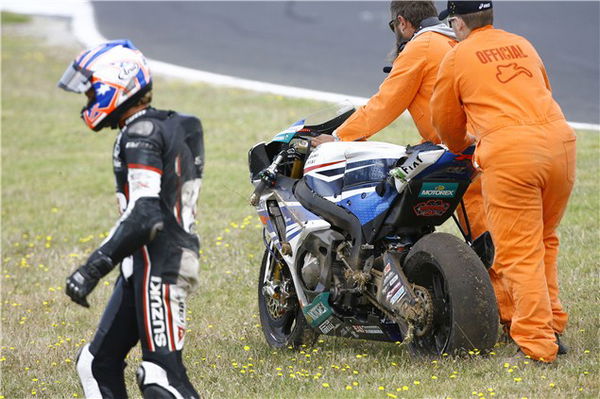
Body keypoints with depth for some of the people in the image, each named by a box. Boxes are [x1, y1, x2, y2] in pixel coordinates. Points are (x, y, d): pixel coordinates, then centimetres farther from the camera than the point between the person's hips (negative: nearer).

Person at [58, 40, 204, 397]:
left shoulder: (142, 133, -13)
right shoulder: (168, 127, 17)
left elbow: (144, 216, -24)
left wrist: (93, 268, -26)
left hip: (158, 267, -10)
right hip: (143, 267, 10)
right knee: (98, 364, 11)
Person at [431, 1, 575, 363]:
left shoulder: (457, 58, 10)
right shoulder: (523, 45, 23)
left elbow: (446, 121, 21)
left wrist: (461, 146, 44)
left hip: (508, 152, -5)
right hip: (560, 140, 5)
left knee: (519, 254, -2)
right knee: (543, 241, 20)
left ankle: (537, 345, -6)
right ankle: (552, 328, 24)